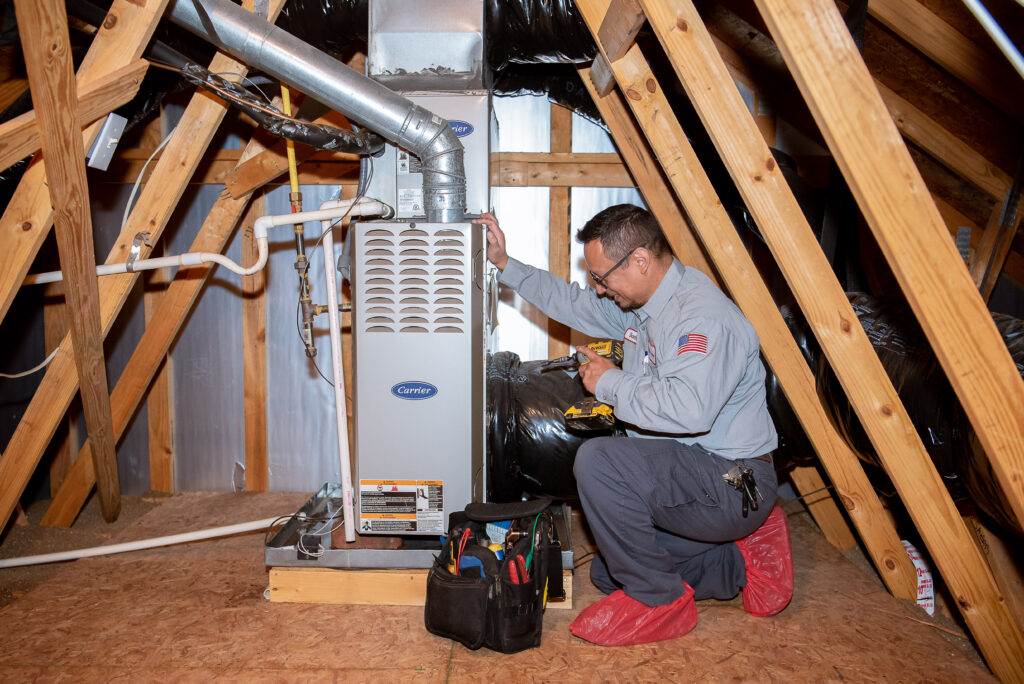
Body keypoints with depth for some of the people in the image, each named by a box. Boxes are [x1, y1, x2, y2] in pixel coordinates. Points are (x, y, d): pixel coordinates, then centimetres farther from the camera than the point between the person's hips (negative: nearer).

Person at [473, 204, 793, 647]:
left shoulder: (704, 316, -24)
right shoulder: (639, 303, 7)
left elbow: (689, 408, -39)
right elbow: (570, 302, 22)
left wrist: (611, 383, -23)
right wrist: (505, 265, 17)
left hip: (732, 485, -10)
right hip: (685, 473, 10)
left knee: (597, 460, -28)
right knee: (607, 574, 15)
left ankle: (659, 600, -11)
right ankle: (742, 563, 17)